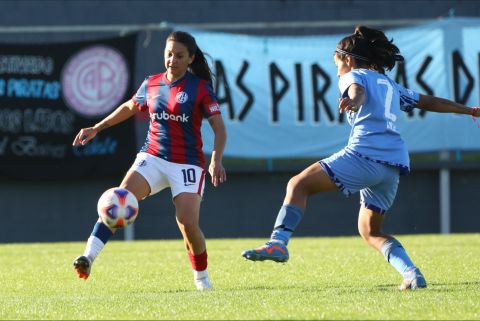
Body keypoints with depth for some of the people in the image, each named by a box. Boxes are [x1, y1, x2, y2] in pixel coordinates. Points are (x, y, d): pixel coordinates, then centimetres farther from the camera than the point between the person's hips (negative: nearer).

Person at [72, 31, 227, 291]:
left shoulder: (200, 88, -5)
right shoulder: (151, 84, 7)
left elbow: (219, 128, -9)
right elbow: (129, 107, 26)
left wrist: (216, 160, -25)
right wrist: (96, 128, 24)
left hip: (187, 164, -3)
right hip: (152, 158, 3)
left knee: (188, 224, -17)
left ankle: (201, 277, 9)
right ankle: (88, 258, -31)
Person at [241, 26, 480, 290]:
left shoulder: (353, 76, 10)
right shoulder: (391, 86, 30)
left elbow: (359, 92, -14)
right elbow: (429, 102, 37)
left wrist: (353, 101, -38)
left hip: (364, 156, -7)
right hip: (395, 163, 7)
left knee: (299, 185, -6)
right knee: (370, 231, 20)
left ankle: (278, 243, -24)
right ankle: (412, 273, 2)